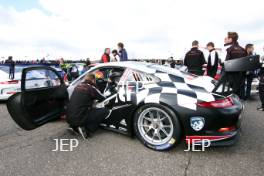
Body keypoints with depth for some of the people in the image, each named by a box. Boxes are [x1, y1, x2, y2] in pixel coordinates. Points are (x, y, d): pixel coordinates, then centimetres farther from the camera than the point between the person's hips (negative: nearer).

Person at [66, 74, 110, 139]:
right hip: (79, 119, -8)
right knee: (105, 111, -4)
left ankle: (74, 126, 16)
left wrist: (92, 99, 32)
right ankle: (86, 129, -6)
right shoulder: (91, 88, -7)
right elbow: (103, 98, 7)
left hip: (69, 118, 8)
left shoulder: (78, 86, 13)